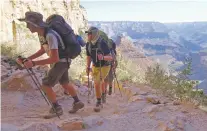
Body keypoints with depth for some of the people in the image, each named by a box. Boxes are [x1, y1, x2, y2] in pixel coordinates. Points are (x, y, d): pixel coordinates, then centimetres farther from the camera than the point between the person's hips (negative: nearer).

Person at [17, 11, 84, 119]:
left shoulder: (50, 35, -33)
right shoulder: (41, 33, -4)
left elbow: (54, 58, -34)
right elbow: (43, 50, 11)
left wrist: (34, 63, -34)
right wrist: (28, 58, 1)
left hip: (61, 62, -9)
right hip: (58, 61, 9)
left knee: (46, 85, -8)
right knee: (65, 83, 22)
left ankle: (57, 109, 7)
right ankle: (77, 102, 38)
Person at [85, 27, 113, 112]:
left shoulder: (102, 43, -26)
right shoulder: (88, 45, -8)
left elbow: (110, 57, -26)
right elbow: (88, 57, 7)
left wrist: (103, 57, -46)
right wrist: (88, 67, -4)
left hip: (104, 67, -6)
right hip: (95, 67, 6)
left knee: (97, 84, -18)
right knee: (100, 83, 13)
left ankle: (98, 103, -4)